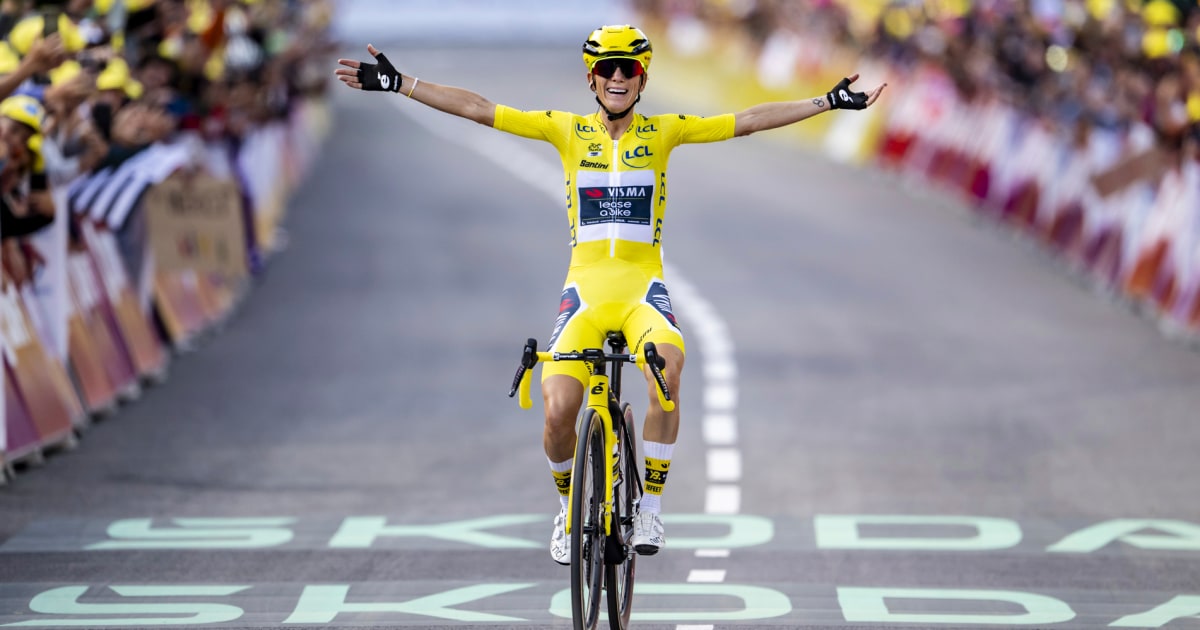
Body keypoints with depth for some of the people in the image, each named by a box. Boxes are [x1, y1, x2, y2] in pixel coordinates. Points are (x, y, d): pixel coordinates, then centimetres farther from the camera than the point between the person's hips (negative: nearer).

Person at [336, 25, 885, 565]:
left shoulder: (663, 132, 6)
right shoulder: (567, 131, 5)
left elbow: (748, 121, 3)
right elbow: (477, 109, 3)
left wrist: (829, 102, -2)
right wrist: (399, 84, -2)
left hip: (644, 290, -1)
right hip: (585, 289, 1)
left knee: (667, 370, -33)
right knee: (558, 412, -16)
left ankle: (650, 509, -18)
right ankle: (570, 507, 17)